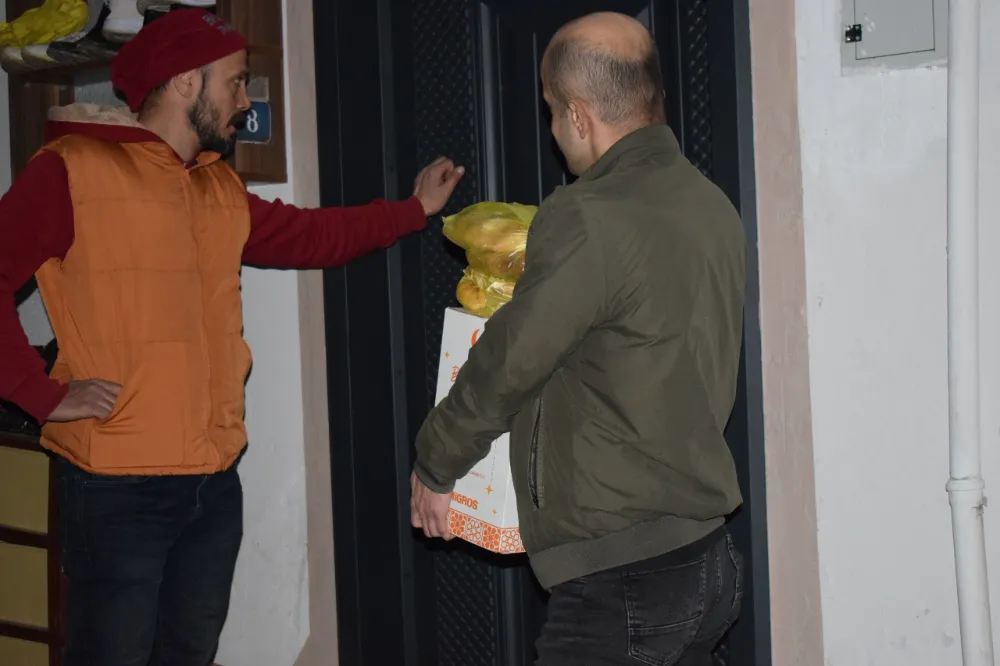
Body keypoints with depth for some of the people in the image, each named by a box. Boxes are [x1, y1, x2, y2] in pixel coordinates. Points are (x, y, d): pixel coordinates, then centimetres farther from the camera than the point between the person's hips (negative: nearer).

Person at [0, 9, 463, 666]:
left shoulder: (221, 188, 14)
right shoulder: (73, 171, -10)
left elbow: (306, 234, 27)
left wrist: (415, 209, 27)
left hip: (215, 481, 7)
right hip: (117, 487, -7)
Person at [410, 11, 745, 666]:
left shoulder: (588, 219, -17)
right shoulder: (713, 206, 9)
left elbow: (507, 364, -12)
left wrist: (433, 468, 5)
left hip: (624, 576, -9)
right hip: (712, 559, 9)